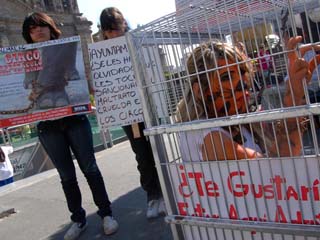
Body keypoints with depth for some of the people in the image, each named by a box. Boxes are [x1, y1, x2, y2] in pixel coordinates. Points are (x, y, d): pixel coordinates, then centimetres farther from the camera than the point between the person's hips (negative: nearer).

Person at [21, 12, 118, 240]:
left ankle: (106, 213, 17)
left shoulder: (67, 50, 6)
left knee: (89, 168, 3)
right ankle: (78, 219, 23)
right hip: (48, 126, 1)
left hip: (74, 119, -1)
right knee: (67, 175, 9)